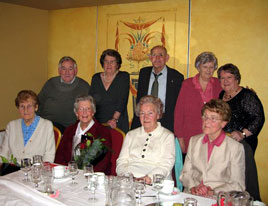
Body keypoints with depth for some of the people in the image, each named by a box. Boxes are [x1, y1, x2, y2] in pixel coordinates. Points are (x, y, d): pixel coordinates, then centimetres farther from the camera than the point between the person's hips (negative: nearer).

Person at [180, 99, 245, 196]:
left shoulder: (236, 147, -4)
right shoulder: (194, 141, 10)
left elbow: (238, 185, -3)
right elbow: (185, 173, 11)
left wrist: (213, 192, -14)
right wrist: (193, 187, -8)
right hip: (191, 196, 2)